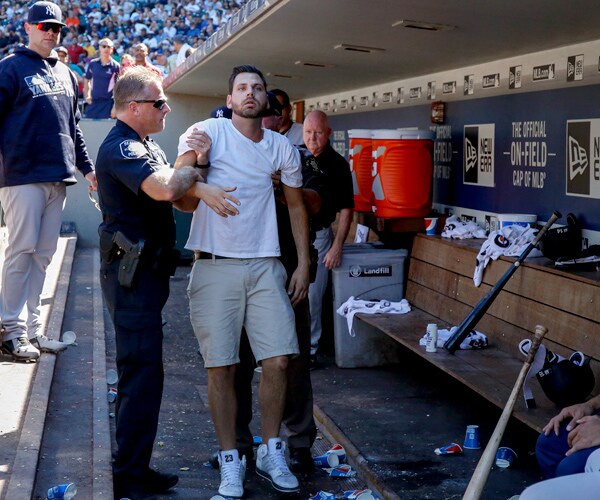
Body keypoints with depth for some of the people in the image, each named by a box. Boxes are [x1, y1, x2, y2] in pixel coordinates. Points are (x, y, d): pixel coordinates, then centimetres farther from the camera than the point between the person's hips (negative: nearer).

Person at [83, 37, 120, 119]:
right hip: (93, 101, 3)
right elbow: (87, 80, 15)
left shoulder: (116, 66, -2)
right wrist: (87, 96, 4)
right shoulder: (92, 63, 5)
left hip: (108, 102, -3)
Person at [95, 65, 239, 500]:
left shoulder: (147, 146, 18)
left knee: (140, 371, 15)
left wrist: (195, 185, -7)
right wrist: (194, 167, -14)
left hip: (145, 272, 11)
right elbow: (163, 189, -32)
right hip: (133, 274, -11)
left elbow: (179, 194, 13)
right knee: (142, 372, -9)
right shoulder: (121, 147, -15)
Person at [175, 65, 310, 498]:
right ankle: (231, 462, 14)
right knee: (222, 368, 0)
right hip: (216, 267, -3)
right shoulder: (208, 133, -3)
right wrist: (192, 159, -31)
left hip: (265, 267, 3)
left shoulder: (282, 148, 8)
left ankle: (272, 453, 18)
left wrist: (303, 265, 12)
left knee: (278, 362, -2)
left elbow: (296, 206, 17)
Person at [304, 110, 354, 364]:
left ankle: (309, 348, 11)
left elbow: (346, 209, -2)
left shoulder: (337, 164, -2)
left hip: (318, 236, -2)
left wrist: (337, 246, -8)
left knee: (312, 296, 0)